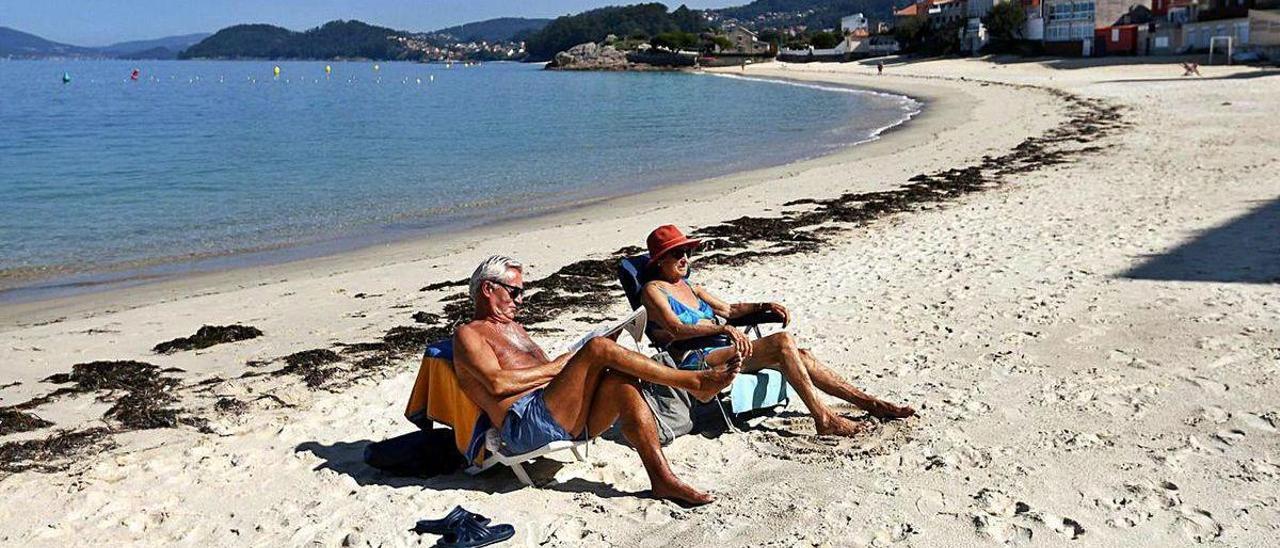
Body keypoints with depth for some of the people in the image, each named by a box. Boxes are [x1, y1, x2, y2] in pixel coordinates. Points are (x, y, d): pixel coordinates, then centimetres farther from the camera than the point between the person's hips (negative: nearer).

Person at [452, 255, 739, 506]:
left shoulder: (514, 327, 34)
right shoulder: (468, 334, 6)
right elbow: (498, 383, -11)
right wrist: (557, 366, -5)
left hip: (566, 422, 8)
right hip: (526, 423, -8)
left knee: (623, 380, -20)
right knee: (598, 348, -21)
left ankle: (663, 479, -26)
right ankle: (694, 382, -14)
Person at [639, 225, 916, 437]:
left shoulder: (690, 288, 23)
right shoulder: (652, 290, -3)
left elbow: (727, 309, 27)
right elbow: (676, 329, -19)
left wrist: (765, 306, 10)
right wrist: (723, 328, -31)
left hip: (720, 352, 8)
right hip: (695, 361, -8)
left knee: (800, 355, -5)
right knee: (783, 341, -23)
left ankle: (868, 402, 0)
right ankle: (823, 418, -23)